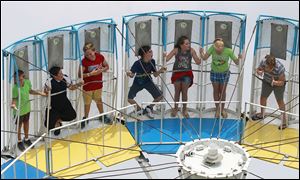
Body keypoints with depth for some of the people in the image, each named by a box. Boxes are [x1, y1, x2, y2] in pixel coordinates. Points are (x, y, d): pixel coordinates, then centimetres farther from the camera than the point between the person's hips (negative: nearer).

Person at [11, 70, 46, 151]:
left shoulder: (27, 82, -14)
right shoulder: (15, 88, -31)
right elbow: (14, 99, -24)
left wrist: (40, 93, 5)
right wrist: (13, 104, -44)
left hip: (27, 108, 6)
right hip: (19, 110, -6)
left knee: (26, 123, 24)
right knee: (19, 125, 15)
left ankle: (26, 139, 47)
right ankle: (19, 142, 37)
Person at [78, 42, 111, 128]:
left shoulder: (100, 57, -13)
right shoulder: (84, 61, -23)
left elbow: (107, 66, 3)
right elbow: (80, 75, -20)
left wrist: (102, 70, -18)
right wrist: (90, 74, -30)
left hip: (98, 84, 3)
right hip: (87, 85, -3)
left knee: (99, 100, 22)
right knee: (87, 103, 10)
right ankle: (85, 118, 29)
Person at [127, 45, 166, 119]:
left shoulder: (152, 61, -15)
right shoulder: (138, 63, -28)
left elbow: (155, 74, -7)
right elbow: (132, 74, -33)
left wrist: (160, 71, -27)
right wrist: (129, 74, -57)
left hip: (148, 82, 3)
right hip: (137, 83, -3)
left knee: (160, 96, -12)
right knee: (129, 99, -19)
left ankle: (149, 108, 18)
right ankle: (140, 110, 11)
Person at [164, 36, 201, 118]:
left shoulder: (191, 51, -10)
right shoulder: (176, 50, -13)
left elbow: (198, 62, -5)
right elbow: (167, 59, -14)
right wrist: (164, 56, -35)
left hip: (187, 74, 0)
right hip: (177, 73, 0)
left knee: (184, 92, 3)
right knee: (177, 92, 11)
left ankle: (184, 109, 20)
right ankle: (175, 108, 28)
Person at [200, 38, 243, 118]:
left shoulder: (228, 51, -27)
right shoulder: (212, 48, -26)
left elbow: (236, 63, -20)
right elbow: (204, 58, -25)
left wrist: (239, 58, -42)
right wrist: (201, 53, -45)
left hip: (224, 73, -1)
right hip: (214, 73, 1)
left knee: (222, 91, 11)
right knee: (216, 91, 11)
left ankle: (222, 109, 31)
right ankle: (217, 109, 29)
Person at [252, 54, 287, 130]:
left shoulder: (279, 68, -38)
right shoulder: (263, 62, -29)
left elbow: (282, 82, -27)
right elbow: (258, 69, -10)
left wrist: (275, 82, -48)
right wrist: (259, 72, -34)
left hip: (278, 84, -5)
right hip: (267, 82, 5)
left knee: (280, 100, -3)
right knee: (263, 97, 17)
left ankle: (284, 121, 8)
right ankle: (262, 114, 43)